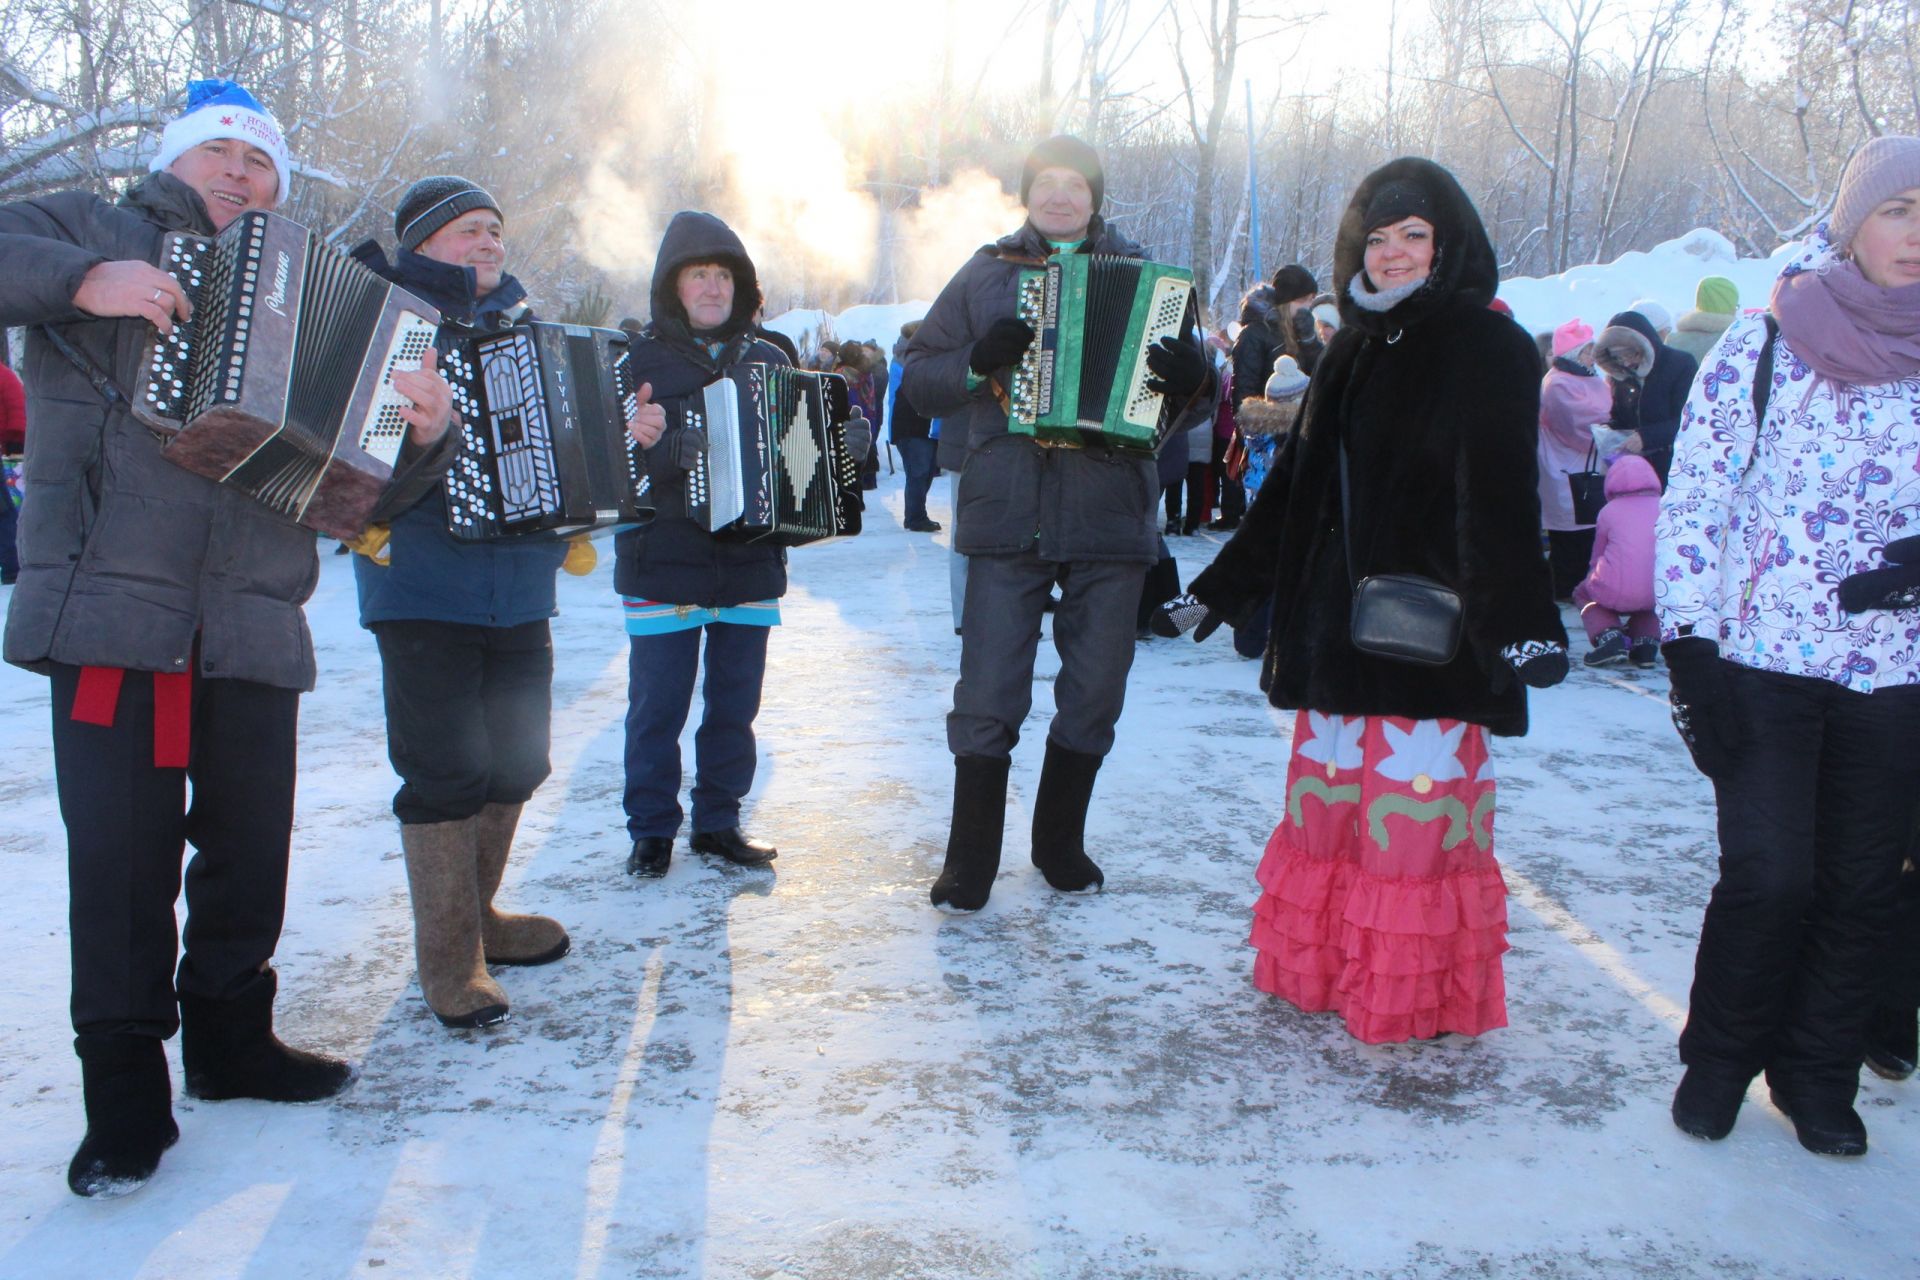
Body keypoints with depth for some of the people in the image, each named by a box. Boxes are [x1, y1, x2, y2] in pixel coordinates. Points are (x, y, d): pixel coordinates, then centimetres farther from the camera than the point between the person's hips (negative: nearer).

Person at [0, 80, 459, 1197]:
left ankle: (231, 1040, 29)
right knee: (122, 864, -3)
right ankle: (128, 1098, 11)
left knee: (251, 853, 10)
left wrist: (423, 432, -4)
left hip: (253, 631, 4)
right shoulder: (92, 232, 12)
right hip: (110, 613, -4)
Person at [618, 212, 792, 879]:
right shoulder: (639, 359, 1)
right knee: (658, 706, 3)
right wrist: (673, 449, -30)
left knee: (735, 703, 10)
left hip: (751, 565, 3)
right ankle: (651, 829, 17)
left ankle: (719, 822, 24)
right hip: (664, 566, -3)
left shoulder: (766, 359, 12)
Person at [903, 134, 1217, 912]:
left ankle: (1060, 842, 27)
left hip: (1110, 518, 1)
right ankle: (969, 859, 12)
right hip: (1006, 518, -1)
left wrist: (1191, 383, -15)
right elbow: (918, 378, 9)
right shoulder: (987, 274, 10)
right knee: (989, 694, -1)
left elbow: (1194, 404, 9)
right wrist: (977, 363, -11)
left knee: (1095, 691, 9)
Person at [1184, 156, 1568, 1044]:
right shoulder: (1354, 352, 15)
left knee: (1415, 802, -3)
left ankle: (1416, 994, 13)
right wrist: (1231, 585, 23)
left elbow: (1499, 497, -15)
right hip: (1337, 619, 7)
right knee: (1328, 794, 10)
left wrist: (1520, 624, -25)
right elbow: (1298, 482, 20)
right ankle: (1324, 967, 24)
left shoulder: (1488, 349, -5)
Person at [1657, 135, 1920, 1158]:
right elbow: (1693, 495, -3)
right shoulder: (1764, 342, -2)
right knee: (1768, 877, -7)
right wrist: (1689, 647, -8)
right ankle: (1718, 1060, 18)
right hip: (1761, 659, -3)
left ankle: (1817, 1075, 28)